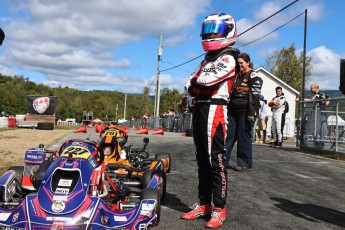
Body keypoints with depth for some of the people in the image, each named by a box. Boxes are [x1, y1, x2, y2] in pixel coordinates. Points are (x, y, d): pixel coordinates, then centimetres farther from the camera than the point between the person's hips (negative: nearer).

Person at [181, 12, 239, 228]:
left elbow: (207, 80, -18)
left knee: (216, 161, -8)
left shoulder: (228, 58, -4)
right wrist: (193, 87, -5)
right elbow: (191, 85, 16)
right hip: (199, 109, 9)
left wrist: (196, 83, 2)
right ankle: (204, 203, 19)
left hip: (215, 109, -9)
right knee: (202, 160, 11)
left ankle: (219, 209, -2)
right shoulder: (207, 59, 24)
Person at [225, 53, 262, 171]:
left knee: (244, 138, -2)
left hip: (245, 112, -7)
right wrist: (228, 109, 19)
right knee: (228, 135, 3)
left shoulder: (254, 76, -4)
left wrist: (252, 113, -19)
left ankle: (245, 163, 7)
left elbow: (255, 96, -12)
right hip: (233, 111, 7)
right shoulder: (237, 76, 20)